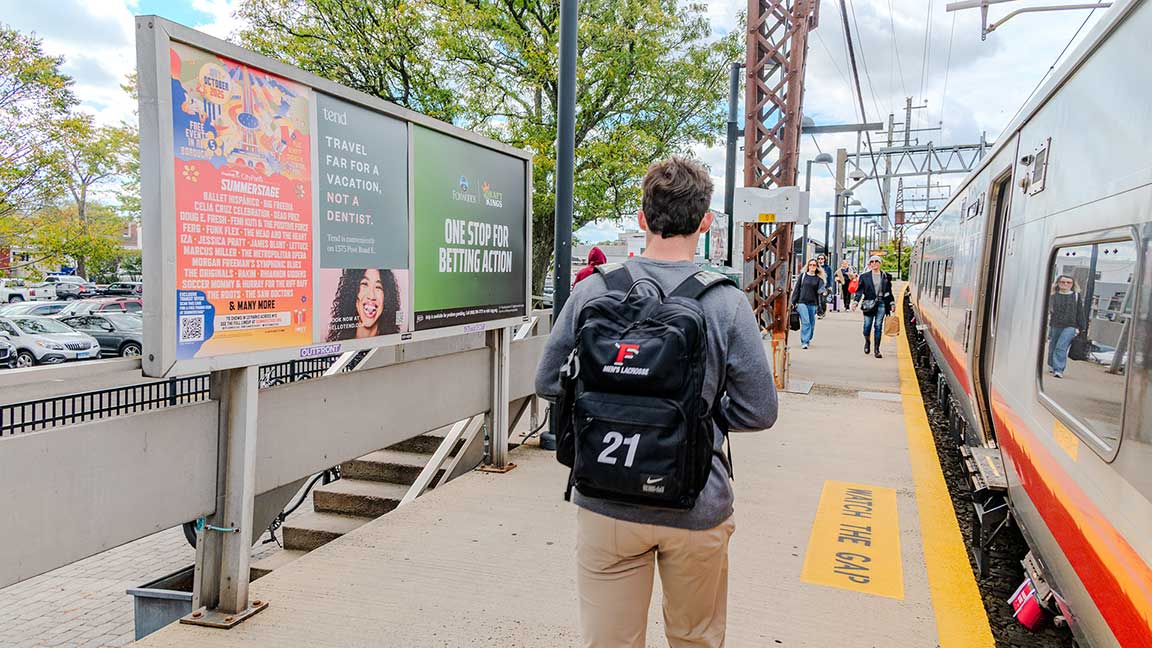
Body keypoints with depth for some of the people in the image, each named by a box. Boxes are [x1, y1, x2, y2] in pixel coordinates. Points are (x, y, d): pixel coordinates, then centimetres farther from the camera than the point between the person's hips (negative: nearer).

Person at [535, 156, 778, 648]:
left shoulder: (592, 291, -8)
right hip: (695, 507, 0)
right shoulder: (727, 304, -13)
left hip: (604, 502, 1)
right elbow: (758, 412, -7)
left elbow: (548, 384, 1)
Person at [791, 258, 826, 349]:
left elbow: (820, 290, -3)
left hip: (813, 304, 2)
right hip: (802, 302, -2)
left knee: (811, 323, 10)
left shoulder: (819, 278, 7)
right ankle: (804, 342, -12)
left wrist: (823, 290, -27)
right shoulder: (802, 275, 5)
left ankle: (808, 339, 29)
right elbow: (796, 289, 6)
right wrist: (793, 301, 3)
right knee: (805, 322, -13)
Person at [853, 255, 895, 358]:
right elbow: (860, 290, 2)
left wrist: (892, 302, 8)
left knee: (878, 326, -1)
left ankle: (877, 349, 4)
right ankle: (867, 342, 26)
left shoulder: (886, 276, 9)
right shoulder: (865, 276, 5)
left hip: (881, 303, 1)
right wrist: (856, 301, -10)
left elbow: (889, 291, 14)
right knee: (867, 325, -3)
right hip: (869, 303, -1)